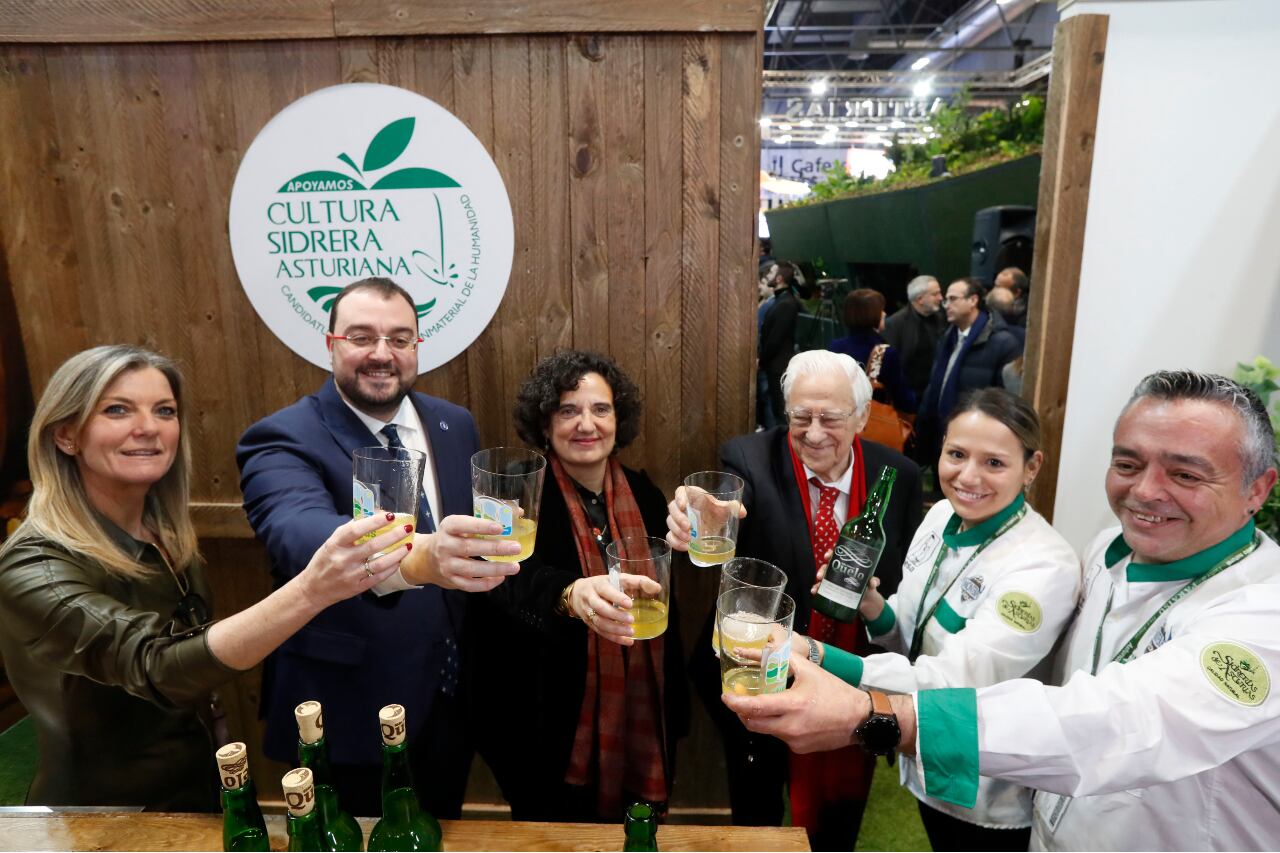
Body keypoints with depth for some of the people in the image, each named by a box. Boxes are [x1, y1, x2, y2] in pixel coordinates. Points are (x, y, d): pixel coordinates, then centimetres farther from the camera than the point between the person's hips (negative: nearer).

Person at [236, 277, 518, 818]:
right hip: (349, 716, -4)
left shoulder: (455, 426, 0)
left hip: (450, 705, 5)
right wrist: (416, 557, -56)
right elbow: (299, 531, -38)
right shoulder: (282, 440, -17)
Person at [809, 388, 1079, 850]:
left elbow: (956, 682, -36)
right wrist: (874, 608, -19)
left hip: (990, 802, -5)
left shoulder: (1045, 566, -28)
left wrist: (817, 657, -47)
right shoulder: (941, 515, -7)